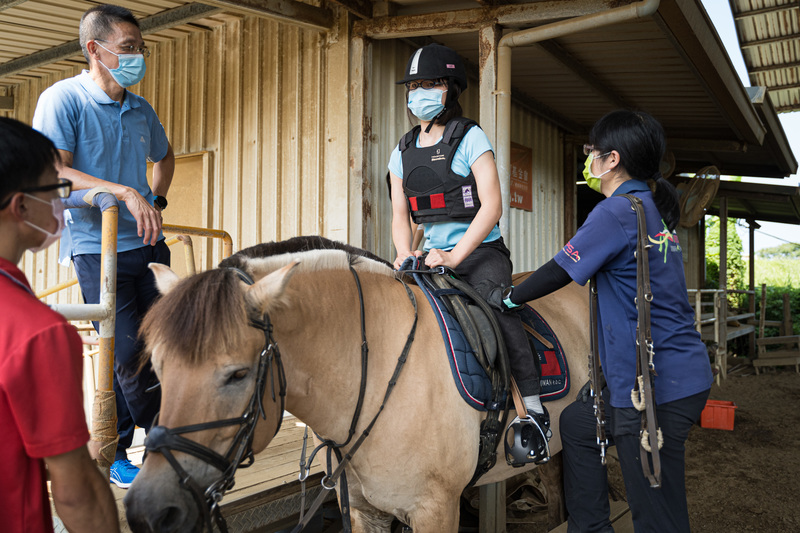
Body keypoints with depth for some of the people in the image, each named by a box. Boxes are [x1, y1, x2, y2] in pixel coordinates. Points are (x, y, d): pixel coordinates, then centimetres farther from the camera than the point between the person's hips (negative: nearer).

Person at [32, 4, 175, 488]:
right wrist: (126, 193, -24)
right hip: (99, 249, -6)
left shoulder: (141, 109, 13)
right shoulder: (63, 99, -5)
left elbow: (165, 156, 32)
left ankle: (115, 454, 23)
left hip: (146, 244, 6)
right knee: (128, 354, -4)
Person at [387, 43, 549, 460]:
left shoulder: (470, 138, -3)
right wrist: (406, 255, -10)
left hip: (480, 253, -5)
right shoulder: (403, 152, 12)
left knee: (497, 308, -29)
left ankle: (535, 410, -19)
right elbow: (400, 217, 12)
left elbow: (492, 206, -13)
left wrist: (454, 256, -22)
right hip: (433, 257, 5)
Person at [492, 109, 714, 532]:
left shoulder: (615, 213, -16)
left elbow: (558, 272, -12)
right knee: (577, 423, 25)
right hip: (676, 372, 10)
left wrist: (510, 298, 5)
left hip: (655, 386, -10)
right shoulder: (655, 210, 13)